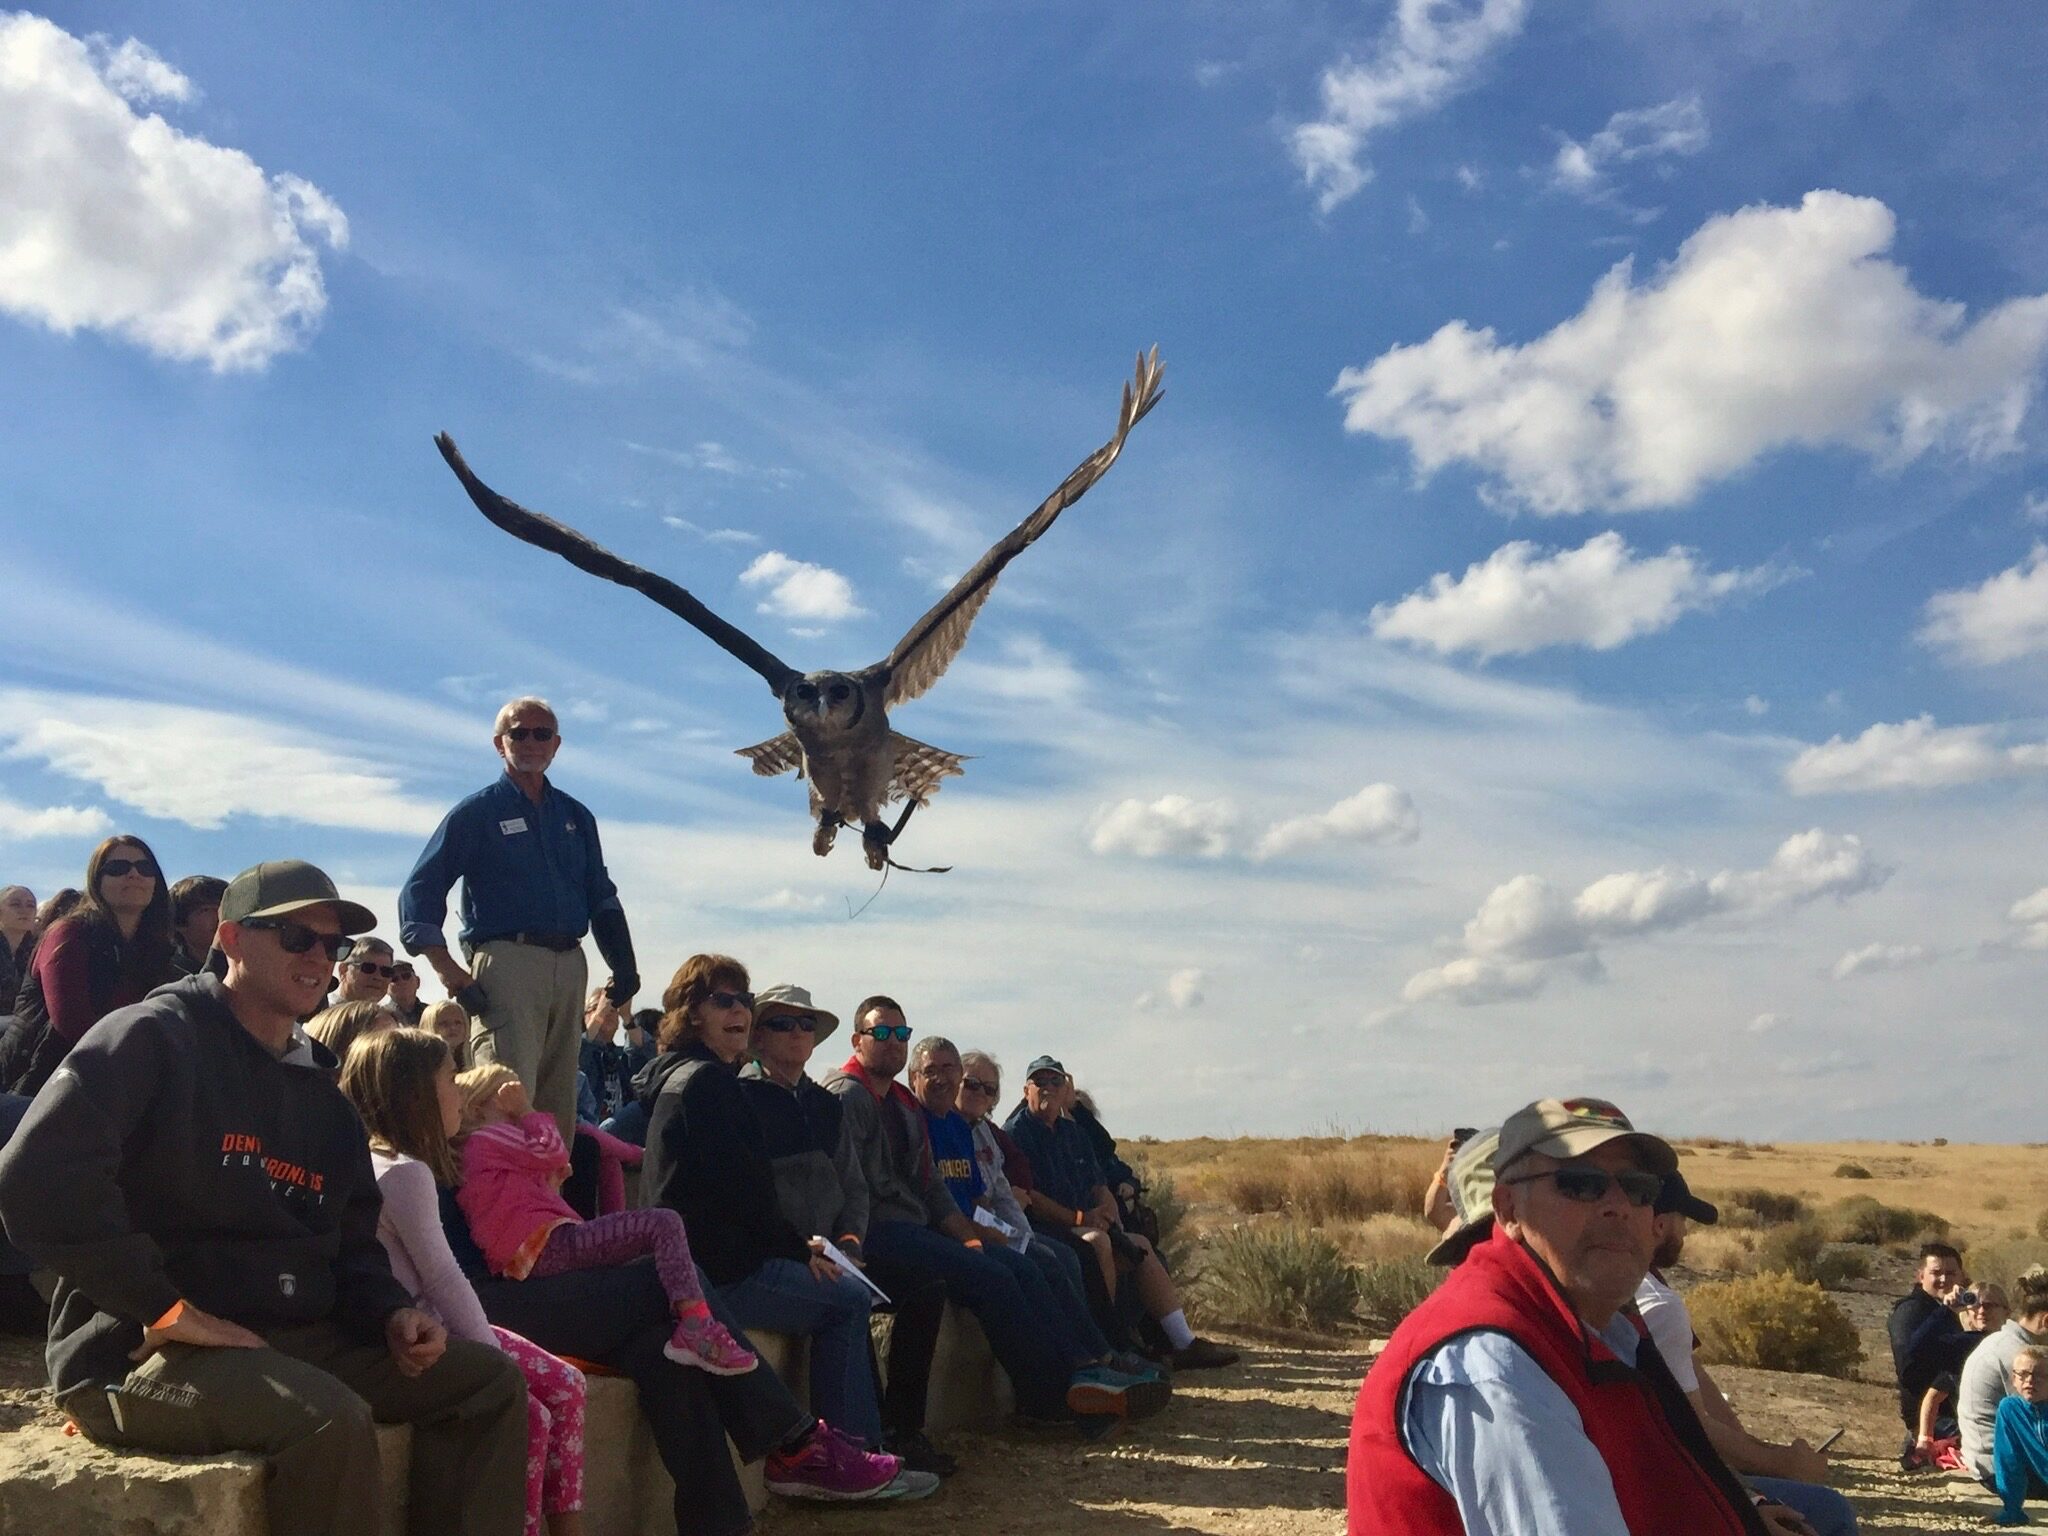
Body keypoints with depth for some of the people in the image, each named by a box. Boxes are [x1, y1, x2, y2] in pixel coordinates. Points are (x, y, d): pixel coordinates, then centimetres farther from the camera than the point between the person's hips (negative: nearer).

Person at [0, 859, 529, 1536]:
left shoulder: (321, 1098, 17)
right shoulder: (154, 1037, -9)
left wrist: (391, 1312, -2)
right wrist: (165, 1308, -23)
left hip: (294, 1338, 8)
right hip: (138, 1351, -8)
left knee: (490, 1382, -1)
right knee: (331, 1417, -34)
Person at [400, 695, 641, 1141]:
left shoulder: (576, 816, 20)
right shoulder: (477, 812, 5)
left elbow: (602, 899, 21)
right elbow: (419, 891, 0)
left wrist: (623, 965, 8)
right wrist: (448, 970, -11)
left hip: (569, 966, 5)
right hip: (506, 962, -5)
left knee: (560, 1102, 7)